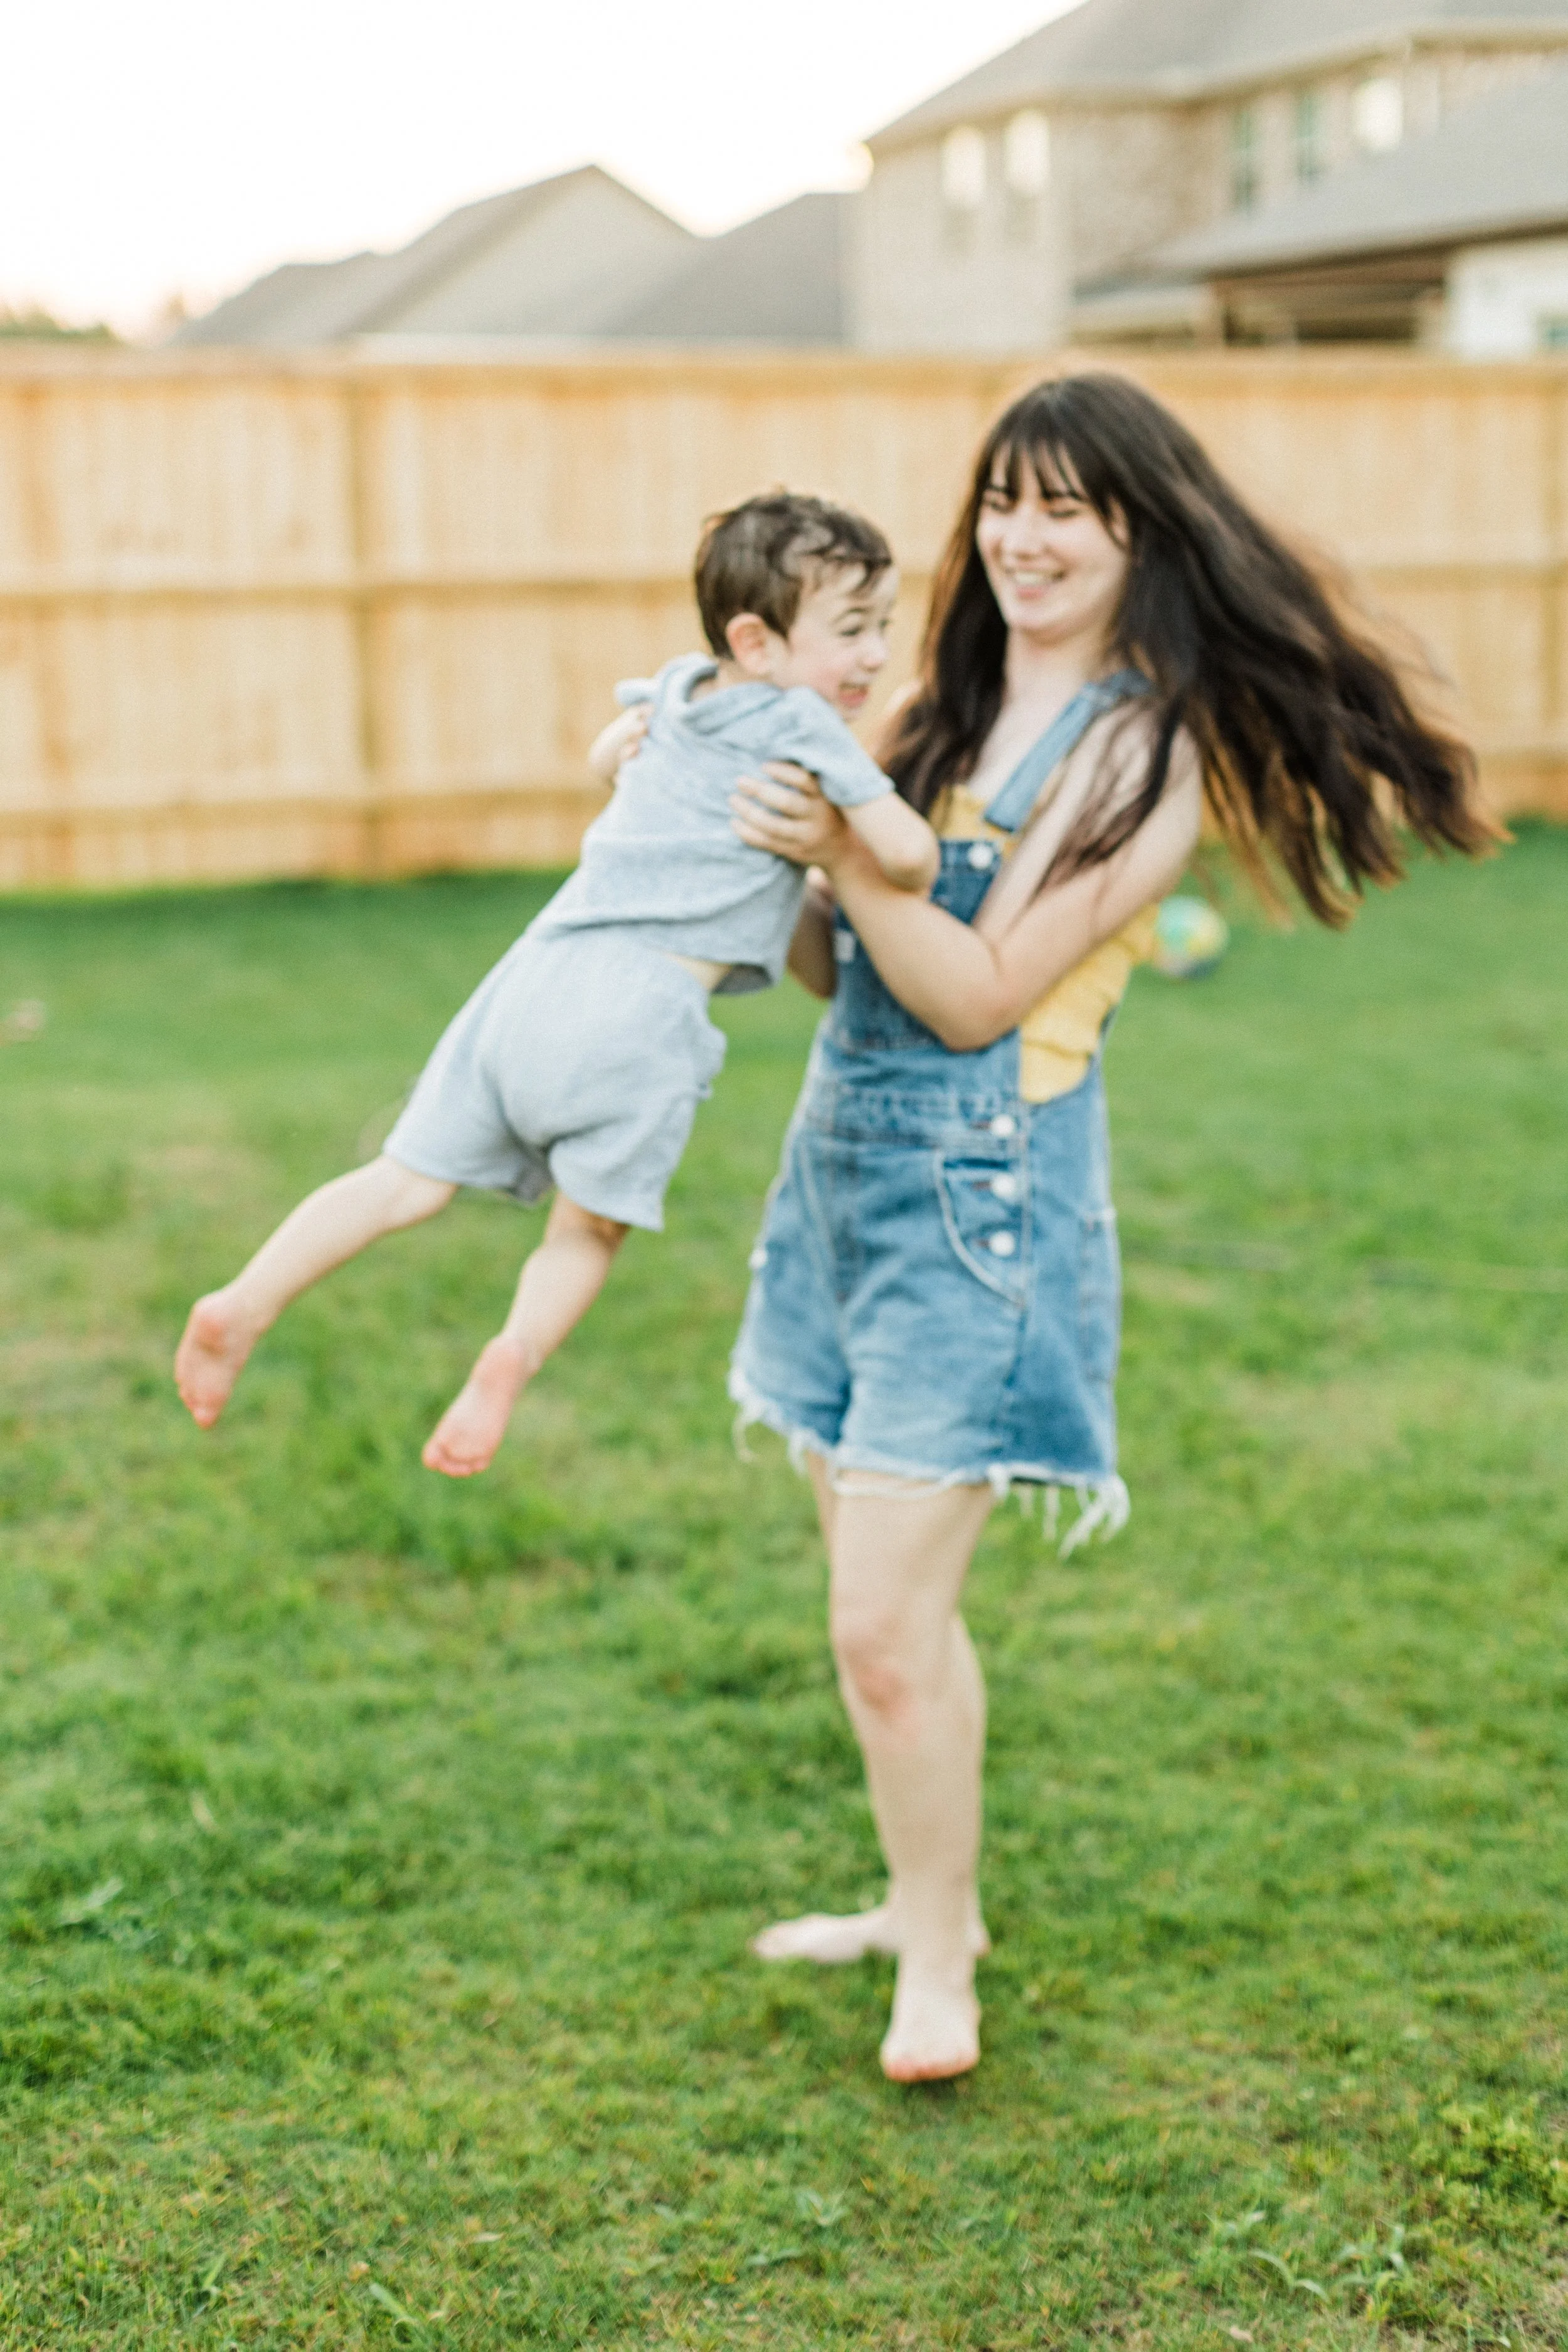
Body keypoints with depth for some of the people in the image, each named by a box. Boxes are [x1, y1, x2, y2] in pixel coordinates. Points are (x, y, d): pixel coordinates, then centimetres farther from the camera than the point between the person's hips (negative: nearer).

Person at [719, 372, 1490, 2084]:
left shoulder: (1146, 755, -10)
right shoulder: (944, 712, 11)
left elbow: (982, 995, -16)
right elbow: (832, 971, 12)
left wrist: (845, 852, -23)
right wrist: (773, 828, -1)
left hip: (982, 1194, -7)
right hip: (843, 1163, 7)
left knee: (886, 1624, -7)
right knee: (875, 1589, 16)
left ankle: (939, 1966, 13)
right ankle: (924, 1900, 34)